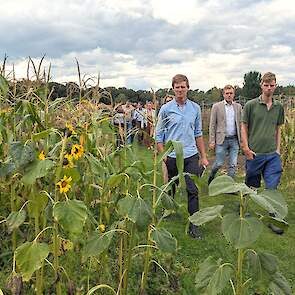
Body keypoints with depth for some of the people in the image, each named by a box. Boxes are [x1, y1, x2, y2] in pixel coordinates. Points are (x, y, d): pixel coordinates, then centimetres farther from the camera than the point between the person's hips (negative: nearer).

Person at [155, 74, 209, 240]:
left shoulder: (195, 108, 6)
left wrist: (203, 156, 9)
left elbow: (198, 133, 12)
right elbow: (159, 135, 1)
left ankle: (194, 225, 4)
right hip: (172, 156, -1)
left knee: (193, 191, -3)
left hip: (191, 155, 1)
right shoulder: (166, 109, -2)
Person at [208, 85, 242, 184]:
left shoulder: (238, 106, 9)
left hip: (234, 140, 3)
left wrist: (241, 139, 6)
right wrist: (212, 141, -7)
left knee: (233, 165, 3)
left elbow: (240, 124, 12)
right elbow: (212, 125, -2)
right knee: (219, 163, 1)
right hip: (221, 140, -3)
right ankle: (211, 177, 28)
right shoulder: (216, 106, -1)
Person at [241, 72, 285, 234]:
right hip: (254, 153, -3)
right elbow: (244, 127, -2)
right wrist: (246, 148, -8)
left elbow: (278, 129, 15)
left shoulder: (279, 107, 8)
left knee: (272, 187, 2)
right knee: (251, 186, 11)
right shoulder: (251, 105, -4)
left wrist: (277, 149, 9)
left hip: (272, 154, 3)